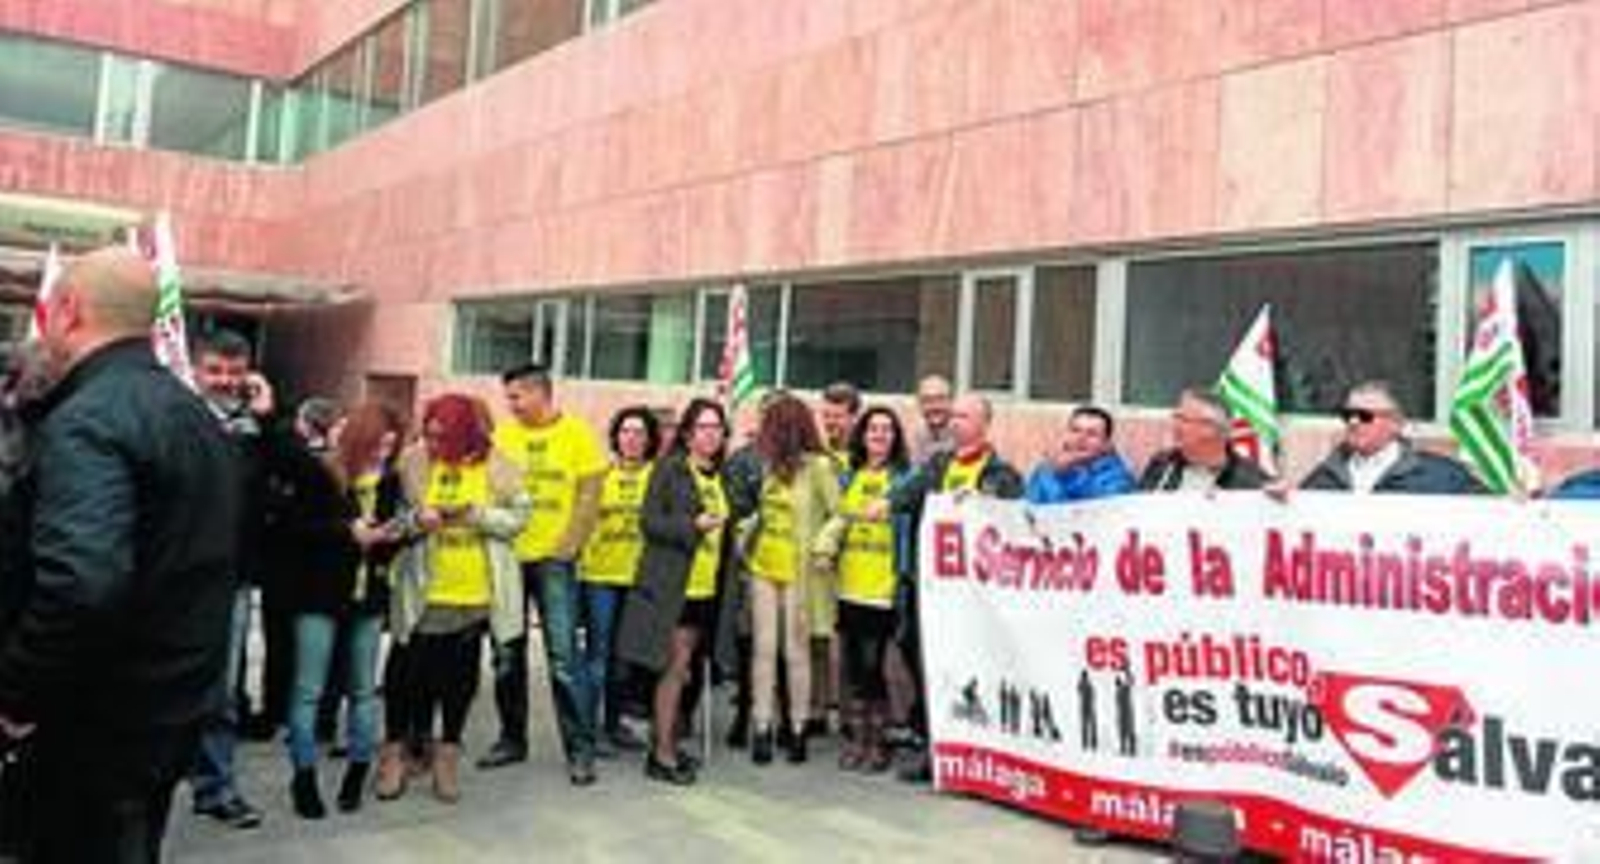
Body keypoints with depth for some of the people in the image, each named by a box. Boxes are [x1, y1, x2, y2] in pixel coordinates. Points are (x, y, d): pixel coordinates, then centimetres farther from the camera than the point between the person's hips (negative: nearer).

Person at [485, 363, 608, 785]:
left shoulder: (576, 432, -3)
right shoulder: (503, 434, 6)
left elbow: (589, 494, -4)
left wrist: (568, 545, -10)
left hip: (552, 560, -4)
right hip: (507, 556, 4)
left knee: (563, 655, -6)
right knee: (506, 655, 11)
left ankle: (580, 749, 2)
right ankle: (512, 739, 26)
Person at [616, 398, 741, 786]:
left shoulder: (724, 475, 11)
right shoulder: (669, 469, -4)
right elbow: (649, 520, -9)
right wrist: (692, 524, -22)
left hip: (709, 590, 6)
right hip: (671, 587, -5)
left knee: (681, 669, 12)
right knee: (675, 667, -4)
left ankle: (665, 743, 22)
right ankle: (663, 754, 3)